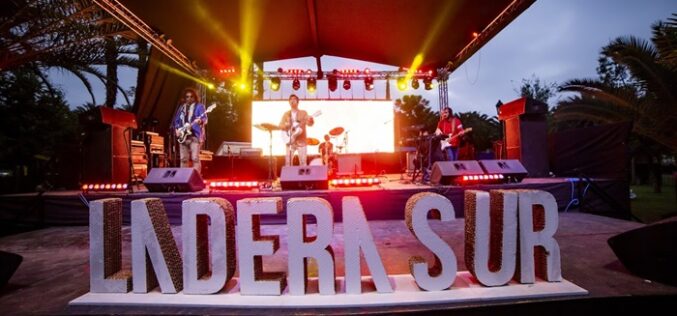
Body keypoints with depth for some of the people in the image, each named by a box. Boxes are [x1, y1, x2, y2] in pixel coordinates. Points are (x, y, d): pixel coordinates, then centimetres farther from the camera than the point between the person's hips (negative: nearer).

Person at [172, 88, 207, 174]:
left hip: (195, 135, -5)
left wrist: (200, 120, -30)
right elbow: (176, 120, 22)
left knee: (195, 158, -12)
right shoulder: (181, 107, 19)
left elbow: (205, 119, -8)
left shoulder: (199, 106, 4)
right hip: (183, 136, 5)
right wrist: (177, 130, 5)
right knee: (183, 159, 6)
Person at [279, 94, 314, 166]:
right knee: (288, 161, -3)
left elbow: (309, 123, -7)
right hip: (290, 141, 2)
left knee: (303, 161, -5)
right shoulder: (286, 114, 13)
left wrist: (310, 120, -30)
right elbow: (281, 125, 7)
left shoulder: (303, 113, 6)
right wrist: (286, 125, -14)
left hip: (301, 141, -2)